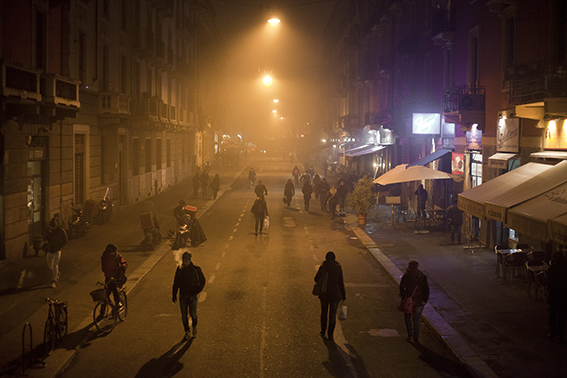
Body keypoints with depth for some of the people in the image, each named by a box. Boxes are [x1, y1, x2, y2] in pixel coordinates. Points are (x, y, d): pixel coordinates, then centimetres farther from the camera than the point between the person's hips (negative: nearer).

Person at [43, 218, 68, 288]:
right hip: (49, 251, 4)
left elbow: (65, 241, -6)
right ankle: (57, 274, 41)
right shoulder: (48, 230, -5)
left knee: (55, 266, -9)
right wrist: (49, 233, -25)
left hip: (57, 251, -4)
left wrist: (58, 247, -14)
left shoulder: (61, 231, -15)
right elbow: (44, 238, -9)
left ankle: (54, 281, -4)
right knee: (50, 266, 14)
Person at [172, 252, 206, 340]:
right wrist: (174, 295, 7)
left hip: (192, 295, -2)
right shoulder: (180, 269, 0)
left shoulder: (196, 269, -7)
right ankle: (187, 332, 20)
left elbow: (202, 280, 4)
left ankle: (194, 326, 23)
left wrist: (197, 291, -5)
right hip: (183, 295, 2)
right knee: (184, 315, 3)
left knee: (193, 314, -8)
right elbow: (176, 282, 8)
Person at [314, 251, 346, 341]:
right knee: (333, 314, 9)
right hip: (335, 294, -1)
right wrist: (343, 294, 4)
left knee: (324, 312, 22)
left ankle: (323, 331, 32)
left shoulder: (322, 267, -9)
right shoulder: (338, 268, -9)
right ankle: (330, 334, 10)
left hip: (324, 294, 1)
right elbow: (341, 282, -7)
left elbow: (317, 279, -1)